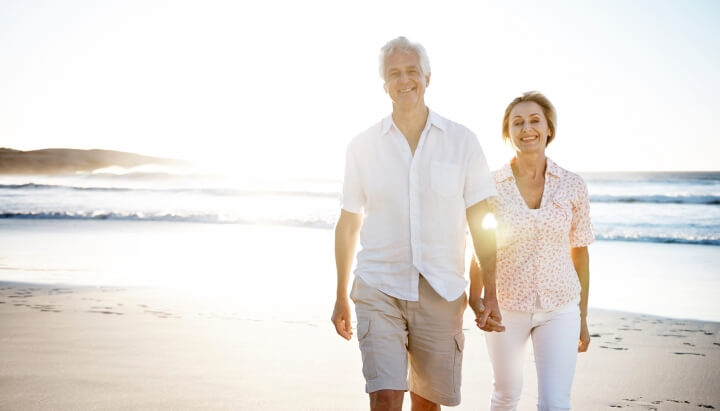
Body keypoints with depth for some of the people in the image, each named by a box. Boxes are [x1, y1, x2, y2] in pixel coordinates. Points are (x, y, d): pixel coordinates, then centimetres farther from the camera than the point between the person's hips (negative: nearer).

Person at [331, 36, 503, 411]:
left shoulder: (462, 142, 1)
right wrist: (341, 297, 13)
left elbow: (481, 223, 3)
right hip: (379, 289, -1)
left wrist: (489, 293, -3)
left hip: (441, 293, 1)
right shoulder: (362, 147, 3)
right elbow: (348, 225, 10)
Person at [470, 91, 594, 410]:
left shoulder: (572, 186, -3)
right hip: (505, 307, 0)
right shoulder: (491, 186, -6)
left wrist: (583, 318, 7)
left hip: (560, 309, 0)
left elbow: (580, 253, 4)